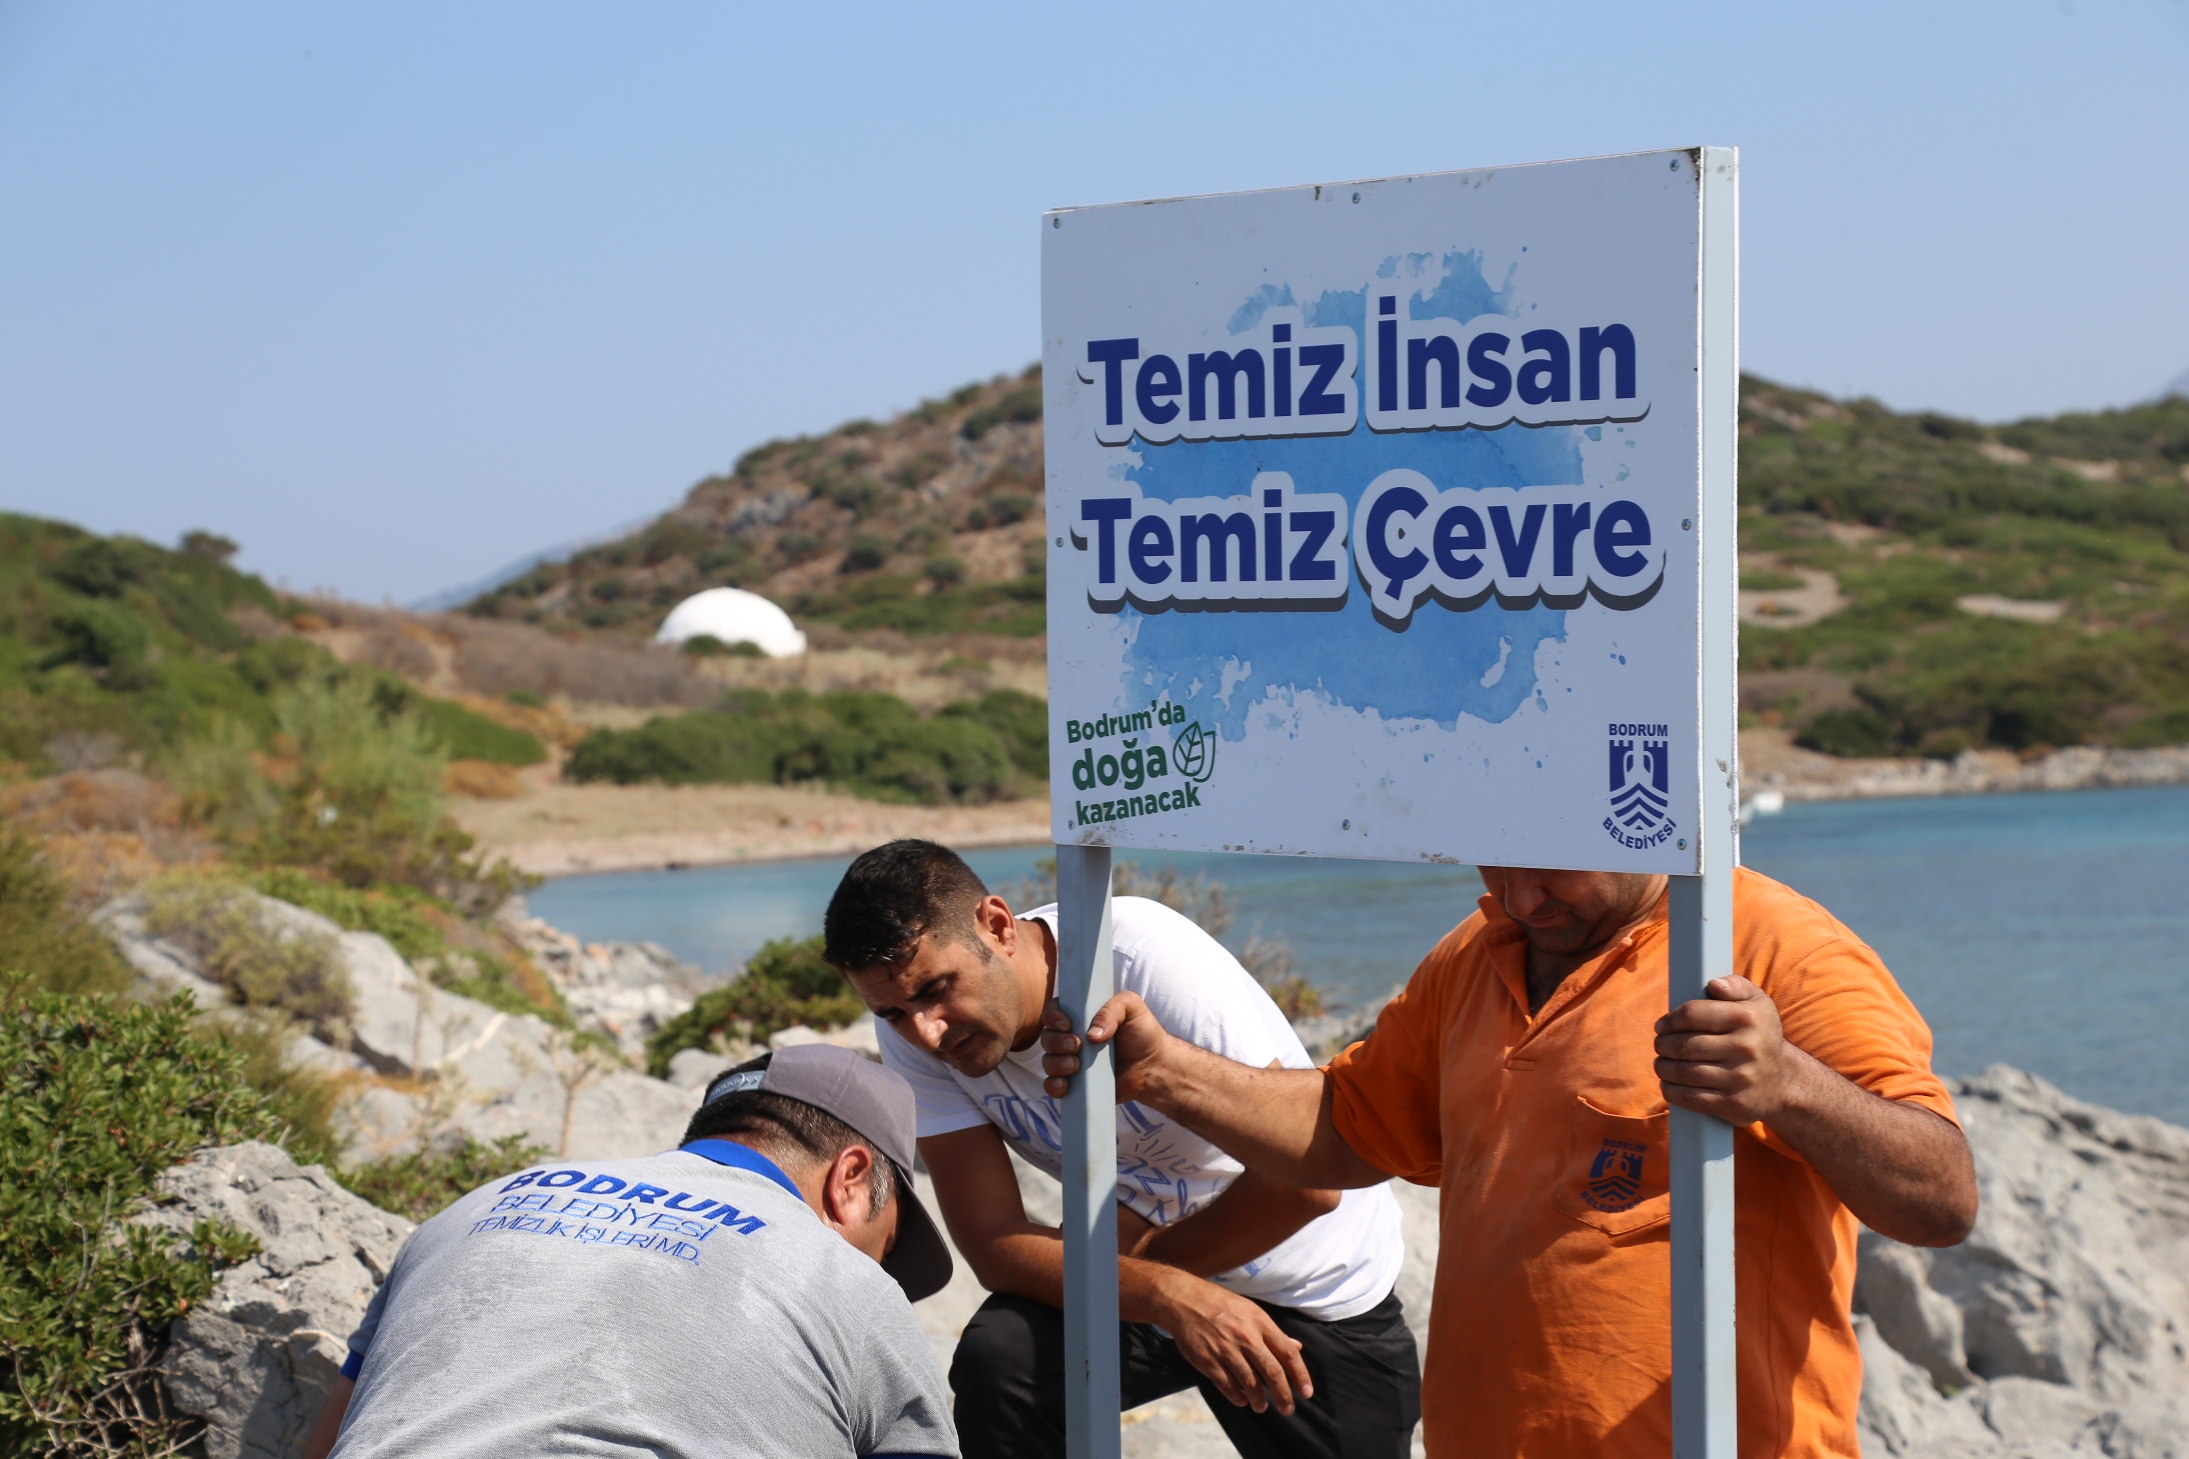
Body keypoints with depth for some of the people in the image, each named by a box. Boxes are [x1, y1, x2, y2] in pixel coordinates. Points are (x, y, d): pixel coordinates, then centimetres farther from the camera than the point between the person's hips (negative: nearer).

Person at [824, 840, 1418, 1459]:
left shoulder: (1143, 955, -31)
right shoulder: (912, 1035, -16)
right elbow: (992, 1241, -19)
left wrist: (1145, 1254, -16)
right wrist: (1170, 1295, -35)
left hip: (1319, 1290, -3)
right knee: (997, 1360, -23)